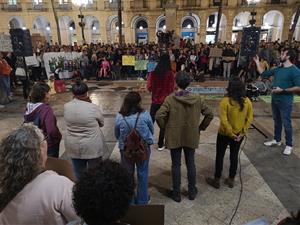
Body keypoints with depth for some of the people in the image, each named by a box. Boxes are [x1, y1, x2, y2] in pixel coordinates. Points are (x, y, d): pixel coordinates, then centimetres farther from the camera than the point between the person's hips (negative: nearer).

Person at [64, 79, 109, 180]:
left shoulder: (66, 107, -8)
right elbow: (102, 123, -5)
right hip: (92, 147, -4)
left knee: (78, 173, 20)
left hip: (73, 147, 4)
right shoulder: (93, 108, -21)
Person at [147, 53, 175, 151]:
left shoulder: (153, 73, -5)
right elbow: (171, 89, -9)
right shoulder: (170, 74, -11)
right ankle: (160, 145, 18)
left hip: (155, 101, 2)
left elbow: (149, 87, -1)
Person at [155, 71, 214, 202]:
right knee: (190, 164, 18)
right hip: (191, 137, 3)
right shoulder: (197, 98, -7)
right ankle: (192, 192, 35)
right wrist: (201, 127, 9)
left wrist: (165, 127, -3)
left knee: (176, 165, 12)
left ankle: (176, 194, 27)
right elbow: (209, 114, -2)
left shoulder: (170, 99, -16)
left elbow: (159, 116, -21)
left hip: (174, 137, -2)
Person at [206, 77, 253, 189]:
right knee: (234, 156, 18)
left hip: (224, 134, -4)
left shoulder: (225, 101, -21)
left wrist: (231, 133, -13)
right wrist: (243, 132, 2)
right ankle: (231, 180, 31)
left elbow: (224, 120, -23)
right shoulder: (247, 101, -6)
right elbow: (249, 119, -2)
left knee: (220, 156, 12)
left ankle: (216, 180, 24)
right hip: (239, 135, 4)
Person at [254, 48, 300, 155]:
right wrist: (257, 62, 13)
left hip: (285, 102, -7)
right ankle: (277, 140, 33)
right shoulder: (277, 69, 8)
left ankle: (289, 145, 16)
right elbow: (263, 73, 15)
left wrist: (283, 90, -22)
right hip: (275, 100, 7)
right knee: (277, 121, 18)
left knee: (286, 123, 2)